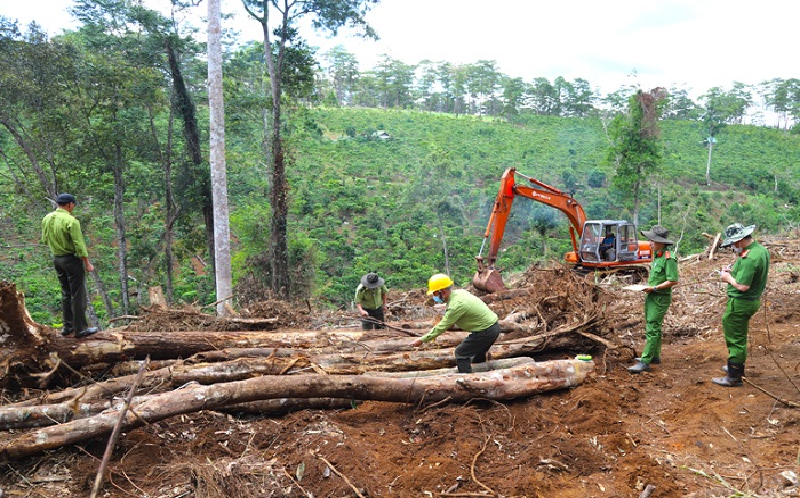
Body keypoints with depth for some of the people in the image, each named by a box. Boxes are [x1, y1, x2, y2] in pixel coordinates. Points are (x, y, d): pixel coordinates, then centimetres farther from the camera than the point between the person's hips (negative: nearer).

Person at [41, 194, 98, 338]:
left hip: (56, 258, 8)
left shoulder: (47, 218, 2)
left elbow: (45, 240, 13)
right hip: (72, 259, -7)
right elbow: (79, 245, -20)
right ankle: (80, 329, 7)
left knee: (66, 294, 18)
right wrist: (87, 264, -12)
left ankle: (67, 326, 23)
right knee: (78, 295, 1)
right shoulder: (71, 221, -20)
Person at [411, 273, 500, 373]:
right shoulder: (459, 292, 2)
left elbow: (442, 327, -19)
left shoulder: (456, 305, -25)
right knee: (478, 358, 23)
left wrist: (422, 340, -13)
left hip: (485, 331, -9)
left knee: (461, 353, -1)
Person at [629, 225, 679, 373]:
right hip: (651, 297, 10)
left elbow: (673, 281, -22)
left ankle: (645, 362, -10)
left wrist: (654, 288, -20)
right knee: (652, 327, 18)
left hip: (660, 299, -10)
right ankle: (654, 356, 30)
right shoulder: (657, 256, 11)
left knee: (652, 329, -10)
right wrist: (647, 286, 9)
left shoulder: (668, 259, -18)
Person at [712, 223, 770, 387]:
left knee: (736, 339, 0)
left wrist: (728, 278, -12)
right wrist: (734, 271, 6)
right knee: (738, 337, 25)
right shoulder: (761, 250, 5)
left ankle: (734, 377, 8)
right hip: (752, 300, 10)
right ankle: (736, 366, 40)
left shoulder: (749, 258, -27)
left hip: (740, 303, -10)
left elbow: (743, 286, -29)